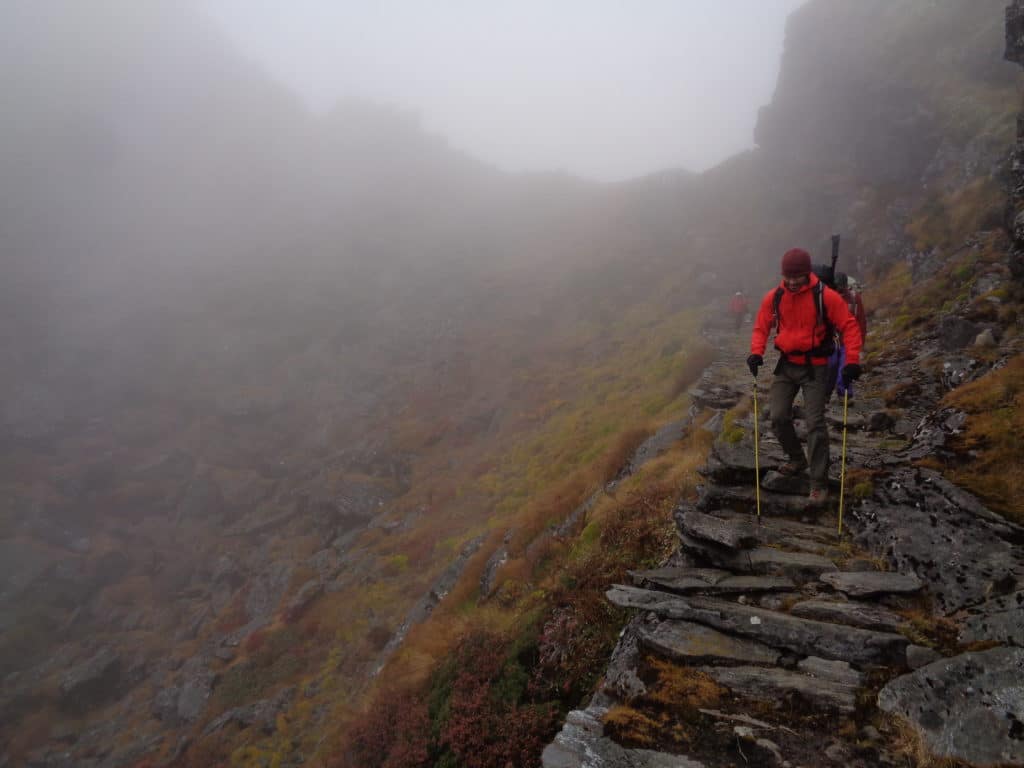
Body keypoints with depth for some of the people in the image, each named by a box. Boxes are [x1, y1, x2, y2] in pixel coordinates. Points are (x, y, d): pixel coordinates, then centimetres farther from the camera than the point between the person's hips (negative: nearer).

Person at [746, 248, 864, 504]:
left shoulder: (825, 296, -13)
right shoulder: (774, 297, -3)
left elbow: (849, 326, -9)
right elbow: (761, 327, 5)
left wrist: (852, 360, -20)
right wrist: (756, 353, -13)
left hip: (815, 367, -4)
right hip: (786, 364, 4)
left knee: (815, 424, -6)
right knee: (778, 417, 1)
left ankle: (819, 484, 4)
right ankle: (798, 460, 28)